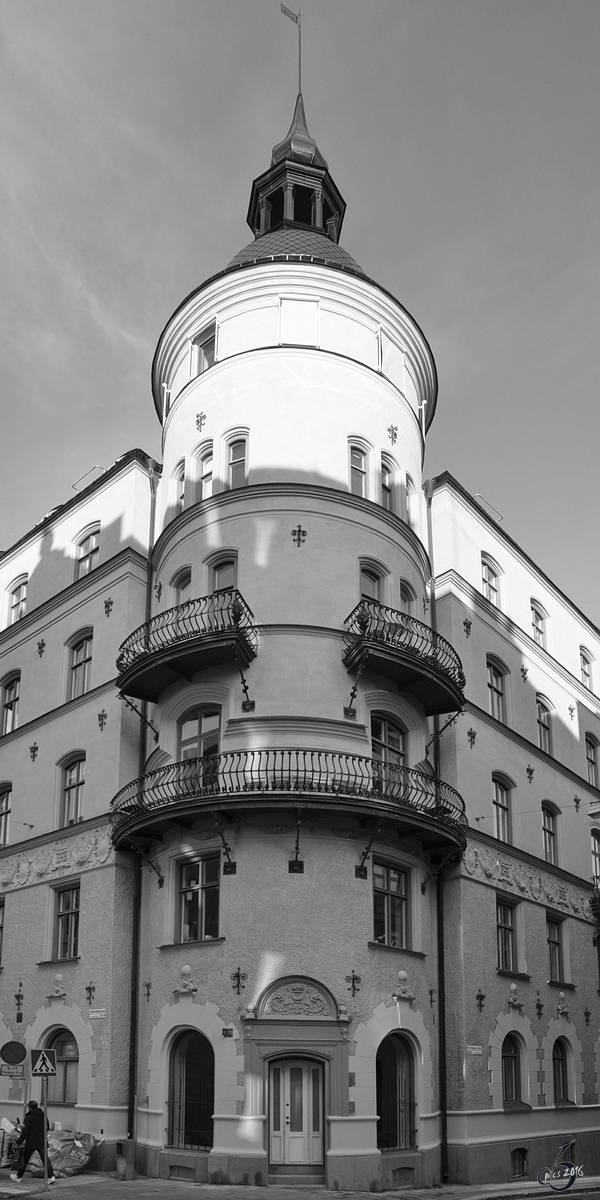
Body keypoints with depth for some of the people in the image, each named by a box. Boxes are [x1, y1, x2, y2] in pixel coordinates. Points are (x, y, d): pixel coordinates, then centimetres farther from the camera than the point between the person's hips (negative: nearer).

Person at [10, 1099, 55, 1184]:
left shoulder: (29, 1118, -12)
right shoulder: (43, 1116, 5)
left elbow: (25, 1132, -14)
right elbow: (47, 1128, 17)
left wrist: (19, 1142, -3)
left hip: (31, 1143, -4)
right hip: (42, 1142, 4)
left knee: (24, 1159, 15)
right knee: (45, 1159, 2)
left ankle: (18, 1176, 26)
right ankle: (51, 1176, -9)